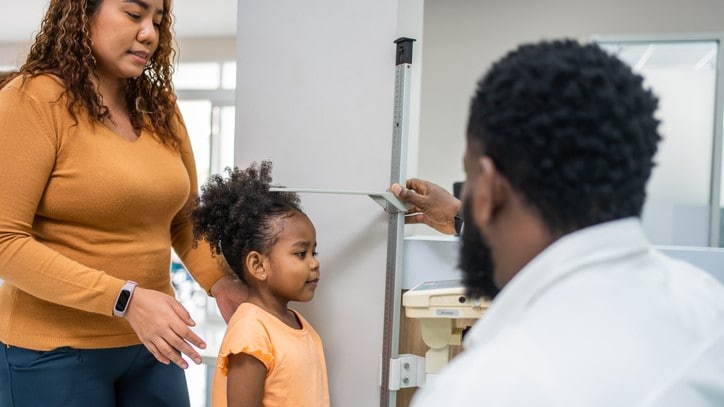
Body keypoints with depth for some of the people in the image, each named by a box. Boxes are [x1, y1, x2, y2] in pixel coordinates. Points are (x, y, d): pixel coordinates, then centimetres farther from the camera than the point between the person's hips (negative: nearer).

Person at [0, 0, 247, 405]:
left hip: (150, 342, 5)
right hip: (56, 350, -5)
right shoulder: (34, 98, -12)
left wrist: (219, 280, -6)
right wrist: (125, 299, -22)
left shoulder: (160, 108, 4)